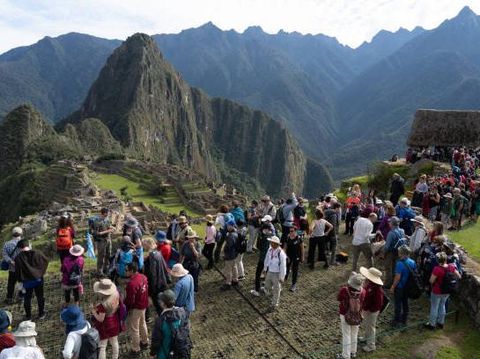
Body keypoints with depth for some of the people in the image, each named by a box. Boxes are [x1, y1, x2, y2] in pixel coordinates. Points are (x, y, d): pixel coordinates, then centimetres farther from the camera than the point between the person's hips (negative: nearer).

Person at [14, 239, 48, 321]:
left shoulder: (18, 258, -15)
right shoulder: (37, 253, -10)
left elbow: (17, 271, -12)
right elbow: (46, 261, 2)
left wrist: (20, 280, 3)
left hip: (27, 281, -1)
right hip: (38, 279, 1)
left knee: (27, 297, 15)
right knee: (40, 296, 14)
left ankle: (28, 316, 23)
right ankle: (41, 314, 24)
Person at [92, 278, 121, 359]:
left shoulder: (103, 305, -34)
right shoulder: (116, 296, -15)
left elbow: (100, 319, -25)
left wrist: (93, 311, -13)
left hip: (105, 327, -7)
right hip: (114, 324, 7)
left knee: (102, 347, 12)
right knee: (114, 342, 25)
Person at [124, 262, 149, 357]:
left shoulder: (132, 283, -31)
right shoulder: (143, 277, -5)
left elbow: (130, 300, -24)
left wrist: (125, 308, -7)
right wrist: (144, 302, 17)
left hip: (135, 308, -9)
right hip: (143, 305, 9)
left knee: (133, 329, 8)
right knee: (142, 324, 27)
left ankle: (136, 350, 20)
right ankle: (145, 342, 45)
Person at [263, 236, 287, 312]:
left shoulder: (281, 253, -27)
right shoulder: (270, 250, -9)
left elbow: (283, 266, -20)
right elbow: (266, 259, 9)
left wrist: (281, 277, -15)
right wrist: (265, 269, 18)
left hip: (277, 274, -6)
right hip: (269, 272, 6)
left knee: (276, 290, 12)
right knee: (267, 288, 20)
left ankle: (274, 305, 32)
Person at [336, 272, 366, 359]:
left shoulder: (344, 290, -29)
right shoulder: (362, 291, -21)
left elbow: (339, 300, -11)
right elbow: (363, 303, -4)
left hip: (345, 315, -3)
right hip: (357, 316, 3)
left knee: (346, 335, 12)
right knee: (354, 334, 22)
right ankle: (353, 352, 38)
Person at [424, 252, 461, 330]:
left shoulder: (437, 269, -29)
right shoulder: (451, 267, -12)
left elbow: (431, 281, -23)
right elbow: (458, 277, 2)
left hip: (437, 292, -5)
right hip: (447, 291, 5)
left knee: (434, 307, 12)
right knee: (442, 306, 25)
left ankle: (432, 324, 27)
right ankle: (441, 323, 39)